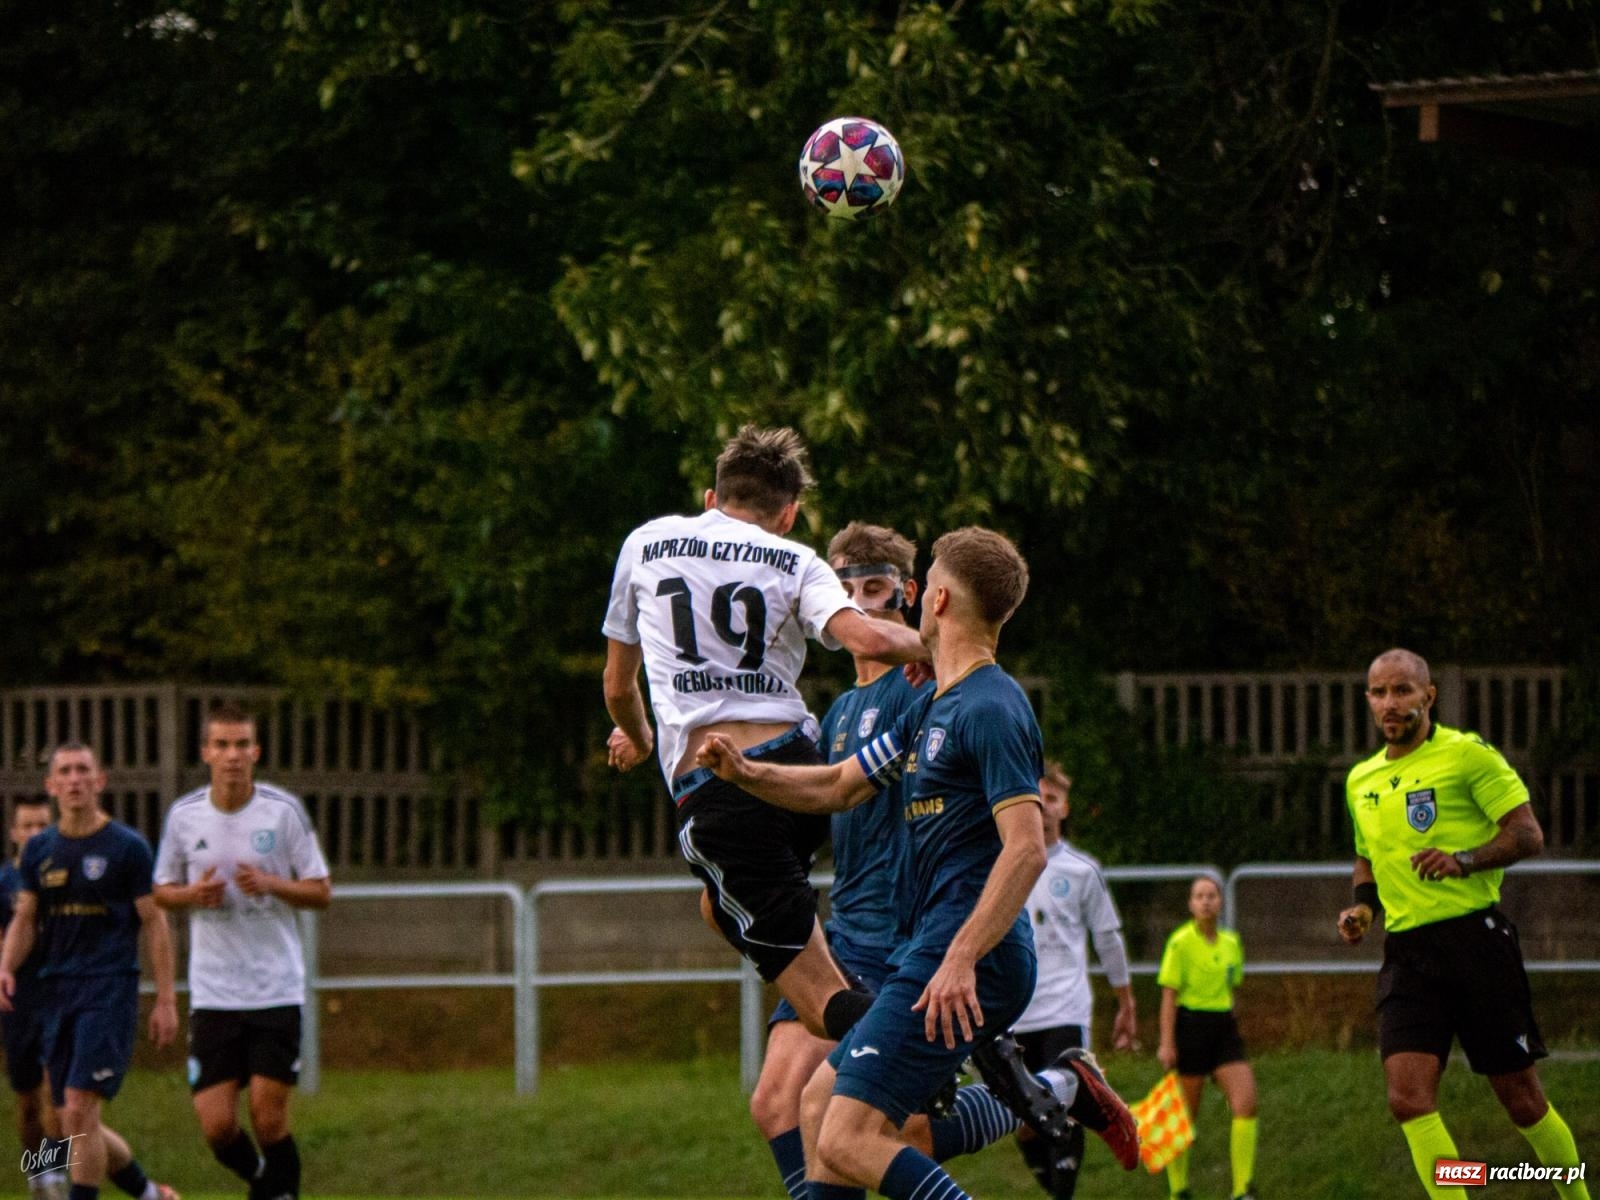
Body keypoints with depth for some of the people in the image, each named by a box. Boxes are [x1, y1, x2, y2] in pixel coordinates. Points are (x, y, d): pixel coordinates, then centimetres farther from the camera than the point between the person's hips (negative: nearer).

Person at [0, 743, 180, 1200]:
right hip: (58, 991, 6)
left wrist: (166, 999, -5)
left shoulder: (128, 847, -2)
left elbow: (154, 924, -1)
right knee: (78, 1126, 6)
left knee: (79, 1110, -17)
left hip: (110, 990, -6)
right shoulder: (39, 850, 12)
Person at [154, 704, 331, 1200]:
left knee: (269, 1117, -8)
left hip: (277, 987, -2)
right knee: (216, 1125, -3)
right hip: (212, 992, 2)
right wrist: (193, 894, -9)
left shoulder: (285, 811, -4)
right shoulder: (183, 815, 2)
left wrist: (271, 884, -18)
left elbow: (321, 892, 1)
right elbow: (162, 891, 13)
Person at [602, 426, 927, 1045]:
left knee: (825, 1003, -4)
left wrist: (636, 739, 46)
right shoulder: (796, 562, 9)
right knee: (727, 907, 34)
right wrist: (930, 647, 5)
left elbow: (618, 687, 27)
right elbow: (868, 640, -13)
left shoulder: (646, 542, 16)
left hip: (709, 792, -2)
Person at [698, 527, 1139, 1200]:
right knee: (819, 1102, 16)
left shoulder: (991, 710, -13)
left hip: (969, 966, -10)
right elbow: (839, 788, 25)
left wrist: (960, 959, -28)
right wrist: (746, 772, 9)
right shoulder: (934, 708, 18)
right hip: (933, 951, 10)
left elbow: (1026, 848, -22)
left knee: (847, 1141, -16)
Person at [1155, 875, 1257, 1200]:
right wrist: (1167, 1043, -12)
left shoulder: (1231, 943, 10)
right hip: (1190, 1024, -5)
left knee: (1246, 1104, -10)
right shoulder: (1181, 942, -7)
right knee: (1185, 1115, 1)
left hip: (1224, 1027, 5)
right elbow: (1169, 994, -8)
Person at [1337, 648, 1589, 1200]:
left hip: (1474, 937, -5)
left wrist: (1464, 860, -22)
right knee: (1408, 1098, -13)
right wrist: (1362, 907, 10)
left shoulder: (1466, 754, -4)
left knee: (1520, 1097, 1)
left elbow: (1528, 834, -7)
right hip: (1405, 952, 5)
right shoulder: (1361, 780, 16)